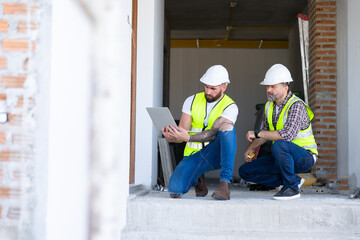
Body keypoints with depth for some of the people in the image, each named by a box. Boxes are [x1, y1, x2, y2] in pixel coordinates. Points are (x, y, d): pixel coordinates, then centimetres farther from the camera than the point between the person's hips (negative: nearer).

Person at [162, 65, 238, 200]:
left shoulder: (230, 107, -8)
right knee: (175, 191, -20)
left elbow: (214, 133, -22)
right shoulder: (192, 101, 4)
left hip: (215, 153, -3)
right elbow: (182, 131, -3)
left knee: (227, 126, -33)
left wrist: (188, 137, -37)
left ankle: (224, 184, -33)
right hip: (193, 155, 3)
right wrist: (171, 136, -28)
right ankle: (198, 179, 18)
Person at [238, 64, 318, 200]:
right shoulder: (269, 105, 5)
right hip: (284, 157, 8)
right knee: (245, 171, 0)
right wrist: (251, 148, 5)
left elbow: (288, 135, -36)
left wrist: (257, 133, -28)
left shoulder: (297, 106, -21)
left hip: (304, 157, -8)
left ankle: (291, 187, -18)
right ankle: (294, 180, 3)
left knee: (279, 145, -39)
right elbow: (266, 132, 20)